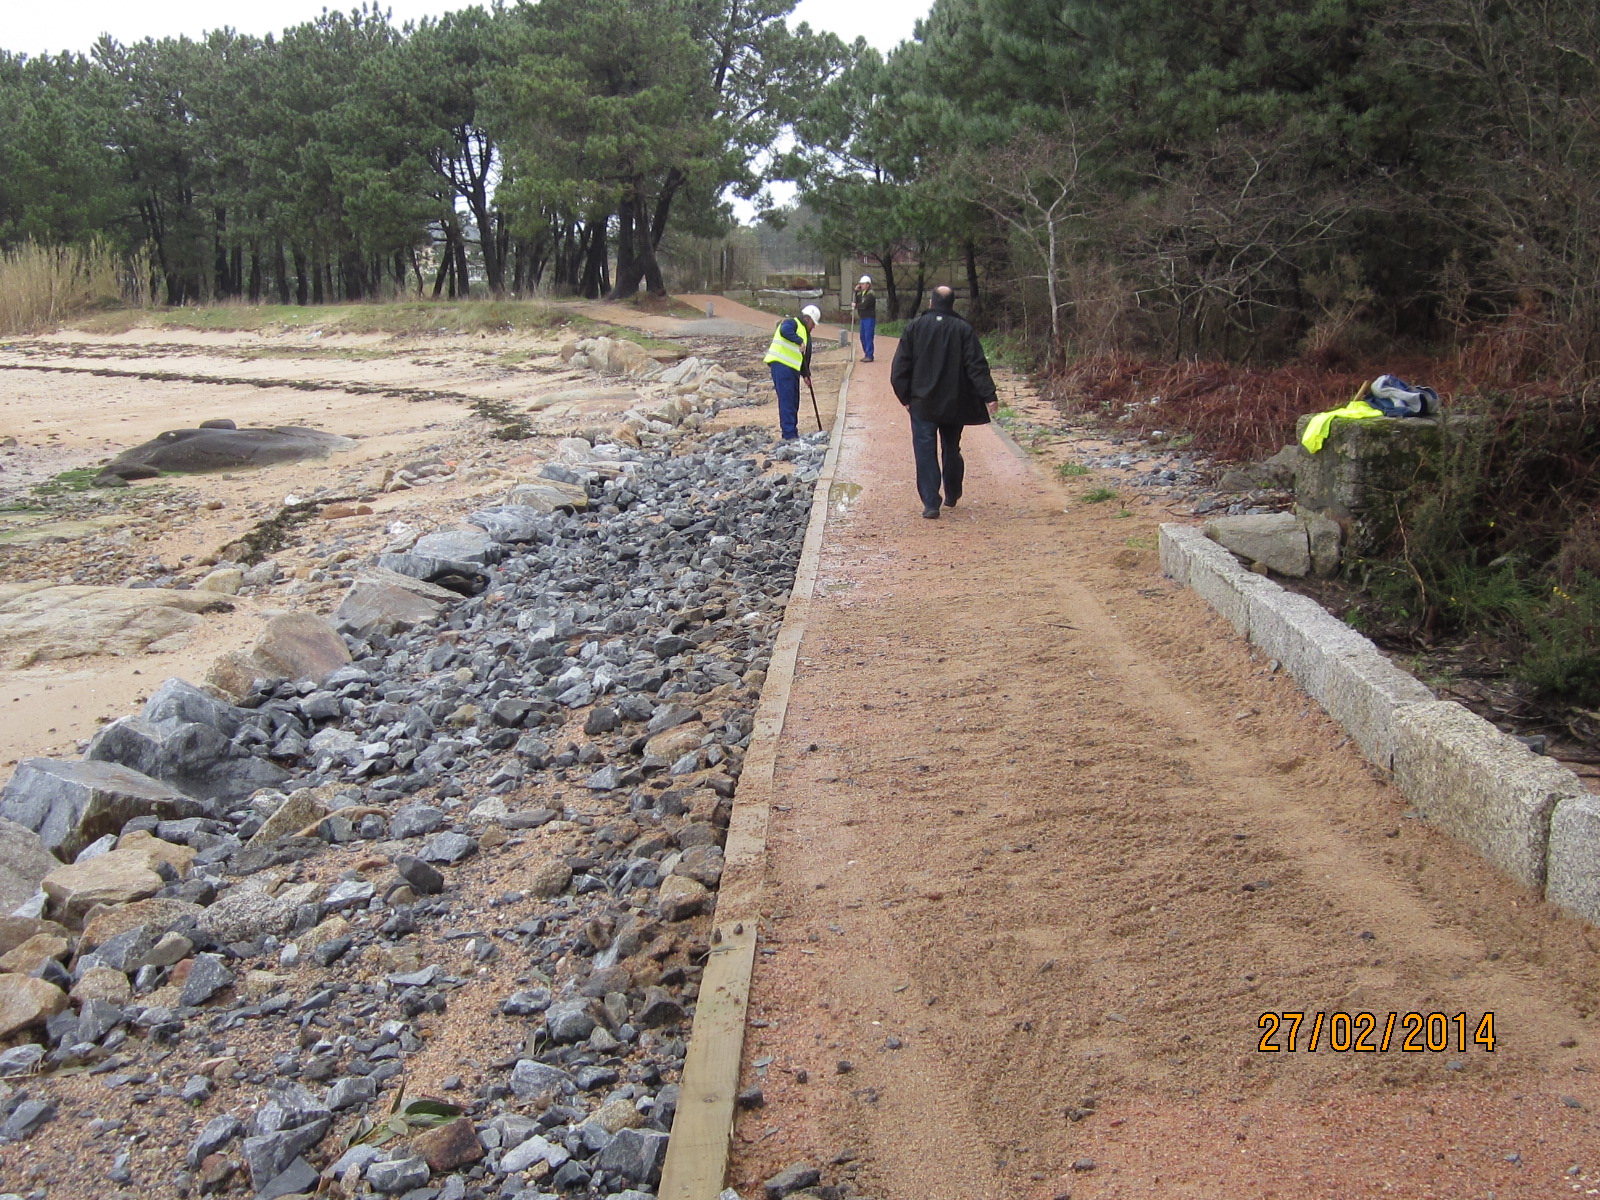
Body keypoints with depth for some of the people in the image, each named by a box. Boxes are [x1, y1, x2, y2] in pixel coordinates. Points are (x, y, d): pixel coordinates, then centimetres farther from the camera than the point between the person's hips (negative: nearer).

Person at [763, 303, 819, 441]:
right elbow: (785, 331, -29)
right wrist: (799, 341, -32)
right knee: (786, 400, -11)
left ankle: (793, 432, 21)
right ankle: (789, 434, -13)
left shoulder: (806, 334, 23)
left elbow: (806, 356, 23)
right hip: (781, 364, -10)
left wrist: (805, 374, 13)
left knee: (794, 402, 12)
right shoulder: (792, 323, -4)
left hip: (793, 368, 10)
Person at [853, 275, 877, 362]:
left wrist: (856, 306, -4)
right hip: (863, 318, 9)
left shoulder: (870, 294, -13)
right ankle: (866, 355, 20)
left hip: (869, 318, -9)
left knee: (868, 337, -8)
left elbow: (864, 305, -21)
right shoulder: (861, 293, 17)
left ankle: (869, 356, -6)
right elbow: (857, 301, 11)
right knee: (863, 337, 12)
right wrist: (856, 291, 5)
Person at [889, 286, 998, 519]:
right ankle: (952, 496, 30)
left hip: (923, 403, -1)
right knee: (952, 449, 18)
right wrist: (989, 396, -8)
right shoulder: (963, 329, -3)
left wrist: (906, 397, 5)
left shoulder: (915, 327, -1)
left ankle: (931, 504, -7)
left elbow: (900, 367, -2)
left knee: (925, 452, 0)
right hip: (955, 404, 1)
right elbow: (977, 366, -8)